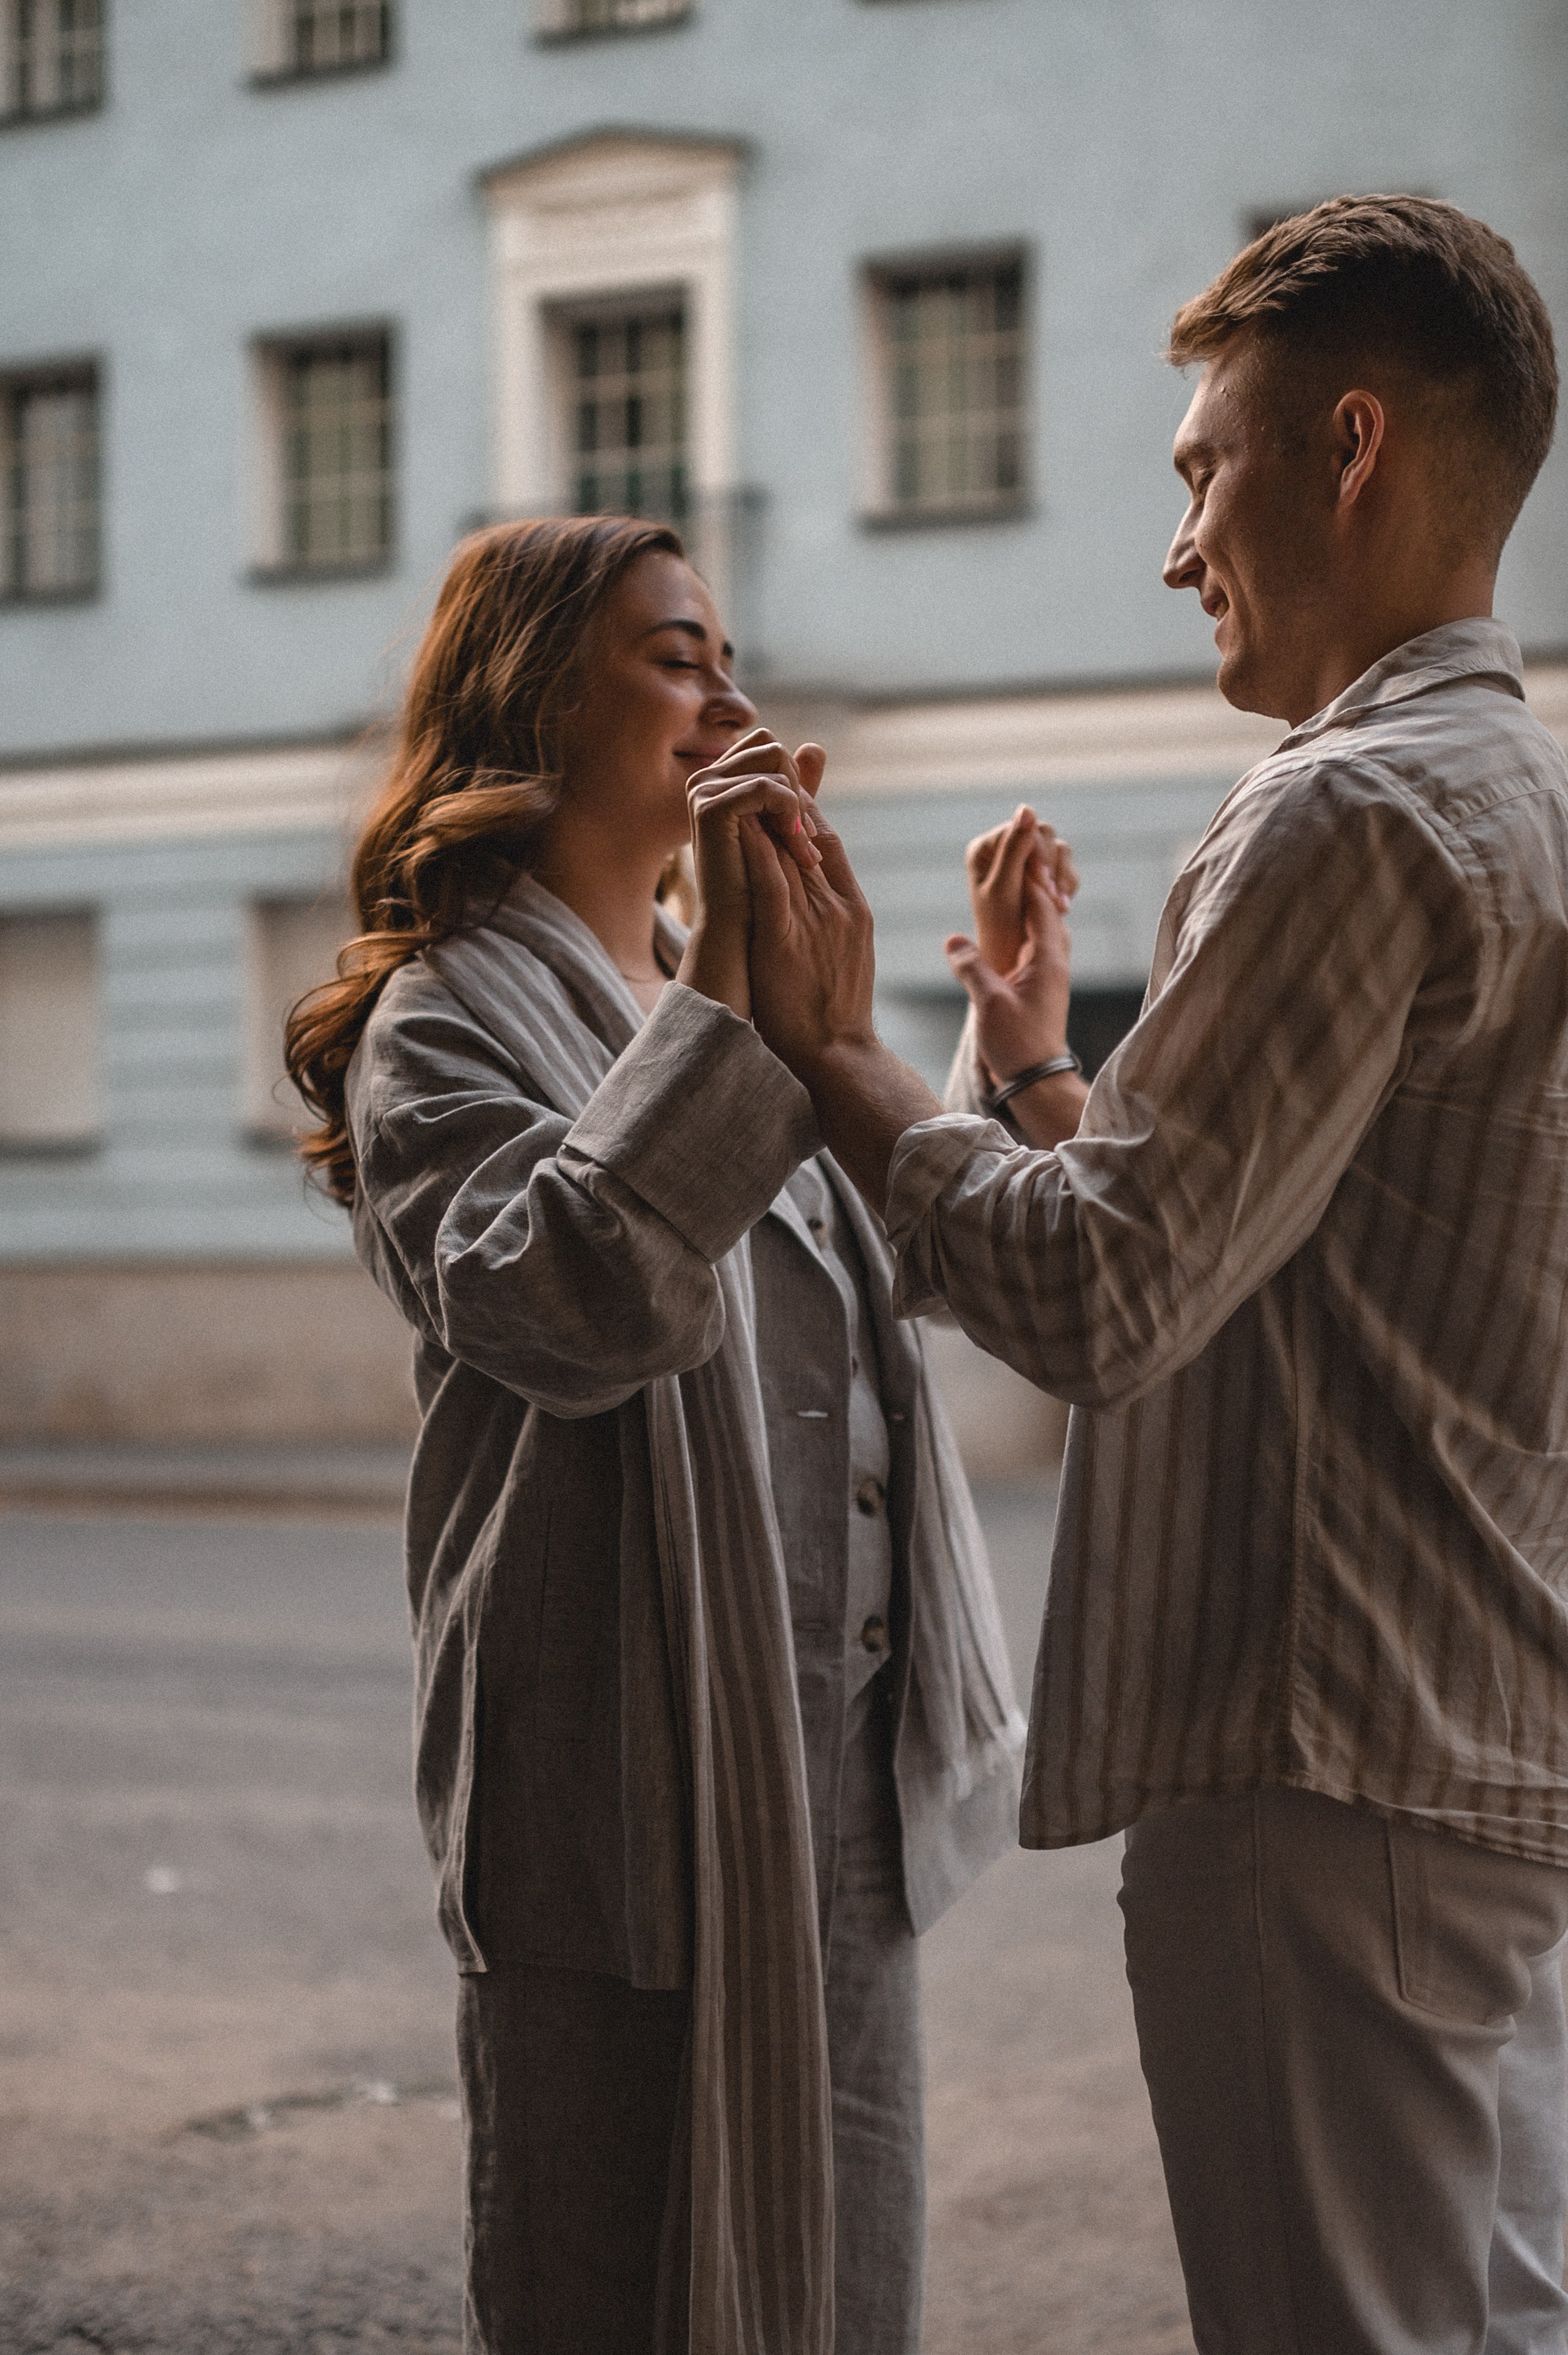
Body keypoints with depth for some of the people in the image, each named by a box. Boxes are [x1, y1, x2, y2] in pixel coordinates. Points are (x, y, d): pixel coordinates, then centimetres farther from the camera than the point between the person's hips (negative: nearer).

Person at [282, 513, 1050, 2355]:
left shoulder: (715, 994, 18)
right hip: (634, 1791, -7)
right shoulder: (450, 1020, -7)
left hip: (844, 1778, 8)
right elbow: (568, 1310, -27)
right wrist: (721, 979, -27)